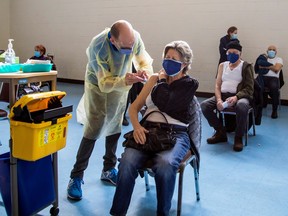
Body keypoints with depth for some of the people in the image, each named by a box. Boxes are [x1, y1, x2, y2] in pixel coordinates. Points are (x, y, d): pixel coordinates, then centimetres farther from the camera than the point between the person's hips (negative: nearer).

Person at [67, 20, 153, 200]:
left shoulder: (135, 38, -25)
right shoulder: (98, 46, -36)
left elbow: (144, 61, -11)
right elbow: (104, 83, -32)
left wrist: (145, 71, -34)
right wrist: (125, 81, -50)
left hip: (121, 87, 5)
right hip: (98, 87, -4)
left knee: (114, 129, 12)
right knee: (93, 131, -9)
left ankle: (109, 170, 28)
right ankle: (76, 177, 3)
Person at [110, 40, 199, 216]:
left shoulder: (190, 84, 7)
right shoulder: (155, 79, 19)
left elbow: (165, 104, -11)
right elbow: (134, 107, 14)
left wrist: (162, 80, 6)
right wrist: (136, 126, -7)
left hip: (175, 133, -3)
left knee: (165, 164, -36)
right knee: (128, 161, -29)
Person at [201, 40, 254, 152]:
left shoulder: (246, 66, 5)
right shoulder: (222, 65, 16)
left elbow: (249, 88, -4)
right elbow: (217, 85, 10)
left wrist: (236, 97, -23)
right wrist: (219, 99, -11)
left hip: (240, 96, -4)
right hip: (223, 95, 4)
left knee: (241, 107, -40)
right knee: (204, 105, -21)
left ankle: (238, 137, -17)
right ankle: (220, 132, -1)